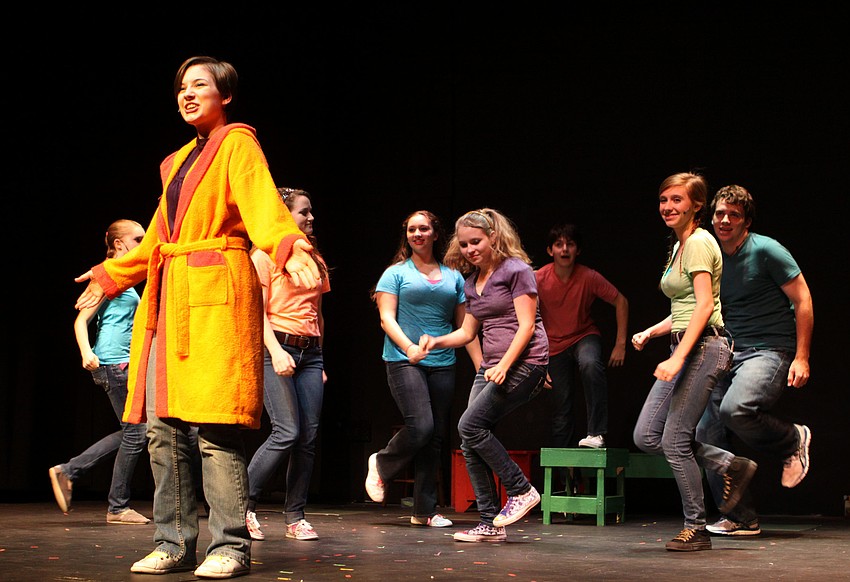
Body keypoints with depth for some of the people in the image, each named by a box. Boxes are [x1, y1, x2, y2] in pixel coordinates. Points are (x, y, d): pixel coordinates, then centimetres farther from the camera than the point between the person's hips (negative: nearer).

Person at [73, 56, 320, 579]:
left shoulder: (237, 143, 1)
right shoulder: (180, 160, 24)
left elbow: (262, 203, -17)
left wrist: (287, 246, -37)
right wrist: (113, 275, 41)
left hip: (216, 294, -8)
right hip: (171, 299, 8)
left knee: (216, 427, -12)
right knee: (163, 428, 3)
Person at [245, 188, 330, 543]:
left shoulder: (315, 260, 19)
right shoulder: (264, 256, 0)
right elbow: (258, 311, -7)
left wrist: (320, 362, 17)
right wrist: (276, 351, -20)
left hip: (310, 353, 6)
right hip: (277, 348, -6)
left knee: (309, 436, -1)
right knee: (287, 432, -15)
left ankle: (295, 517, 7)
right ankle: (243, 505, -1)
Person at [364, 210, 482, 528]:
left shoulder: (453, 277, 15)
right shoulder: (396, 273, 6)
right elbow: (386, 317, -3)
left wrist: (481, 366, 7)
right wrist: (409, 347, -20)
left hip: (442, 364, 4)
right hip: (403, 361, -4)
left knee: (435, 438, 3)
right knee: (420, 427, -20)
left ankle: (425, 510, 11)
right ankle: (381, 463, 9)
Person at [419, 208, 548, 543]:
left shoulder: (516, 270, -6)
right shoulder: (471, 283, 17)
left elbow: (526, 325, -13)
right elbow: (468, 332, 22)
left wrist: (505, 365, -23)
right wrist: (436, 342, 4)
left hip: (524, 363, -8)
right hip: (491, 366, 8)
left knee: (470, 425, -19)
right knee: (470, 443, -1)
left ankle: (521, 490, -7)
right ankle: (490, 524, 5)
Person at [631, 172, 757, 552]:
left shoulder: (698, 243, -10)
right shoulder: (678, 246, 19)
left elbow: (704, 305, -20)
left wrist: (678, 357, -26)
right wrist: (649, 333, 12)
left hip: (703, 347, -10)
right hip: (685, 349, 10)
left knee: (675, 441, -7)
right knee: (646, 437, 4)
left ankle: (696, 530, 6)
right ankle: (732, 466, 14)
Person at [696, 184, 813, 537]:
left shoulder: (765, 250, -9)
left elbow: (803, 300, -8)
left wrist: (801, 358, -13)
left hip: (770, 350, -7)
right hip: (728, 355, 7)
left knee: (734, 408, -33)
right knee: (707, 434, -2)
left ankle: (794, 440, -2)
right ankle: (741, 518, 8)